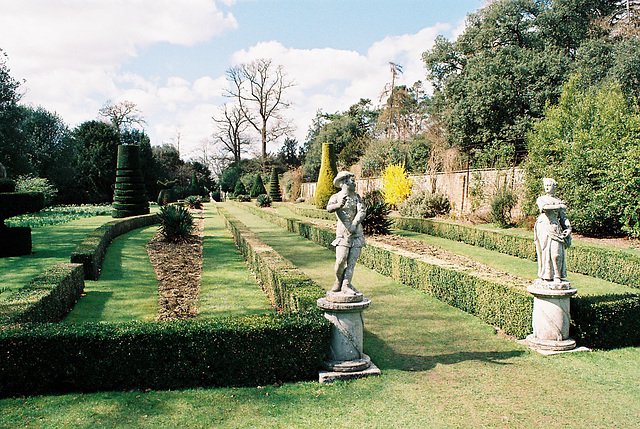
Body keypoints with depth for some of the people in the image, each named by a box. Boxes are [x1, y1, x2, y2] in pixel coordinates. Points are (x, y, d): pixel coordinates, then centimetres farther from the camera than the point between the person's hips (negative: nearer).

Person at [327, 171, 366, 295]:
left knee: (352, 261, -1)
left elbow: (362, 211, -4)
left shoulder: (356, 197, 11)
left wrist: (355, 224, -21)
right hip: (343, 232, -3)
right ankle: (338, 282, 12)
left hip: (357, 232, 4)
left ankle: (346, 285, 2)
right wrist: (338, 205, -43)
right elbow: (329, 208, -20)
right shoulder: (336, 197, 1)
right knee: (341, 260, -10)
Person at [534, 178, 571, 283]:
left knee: (556, 252, -9)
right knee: (545, 251, -5)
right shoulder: (541, 199, 13)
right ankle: (546, 275, 4)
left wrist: (569, 228, 1)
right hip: (543, 227, -1)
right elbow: (543, 207, -10)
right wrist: (558, 207, -6)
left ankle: (557, 276, -1)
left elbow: (563, 217, 16)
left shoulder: (559, 201, 17)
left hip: (555, 227, 1)